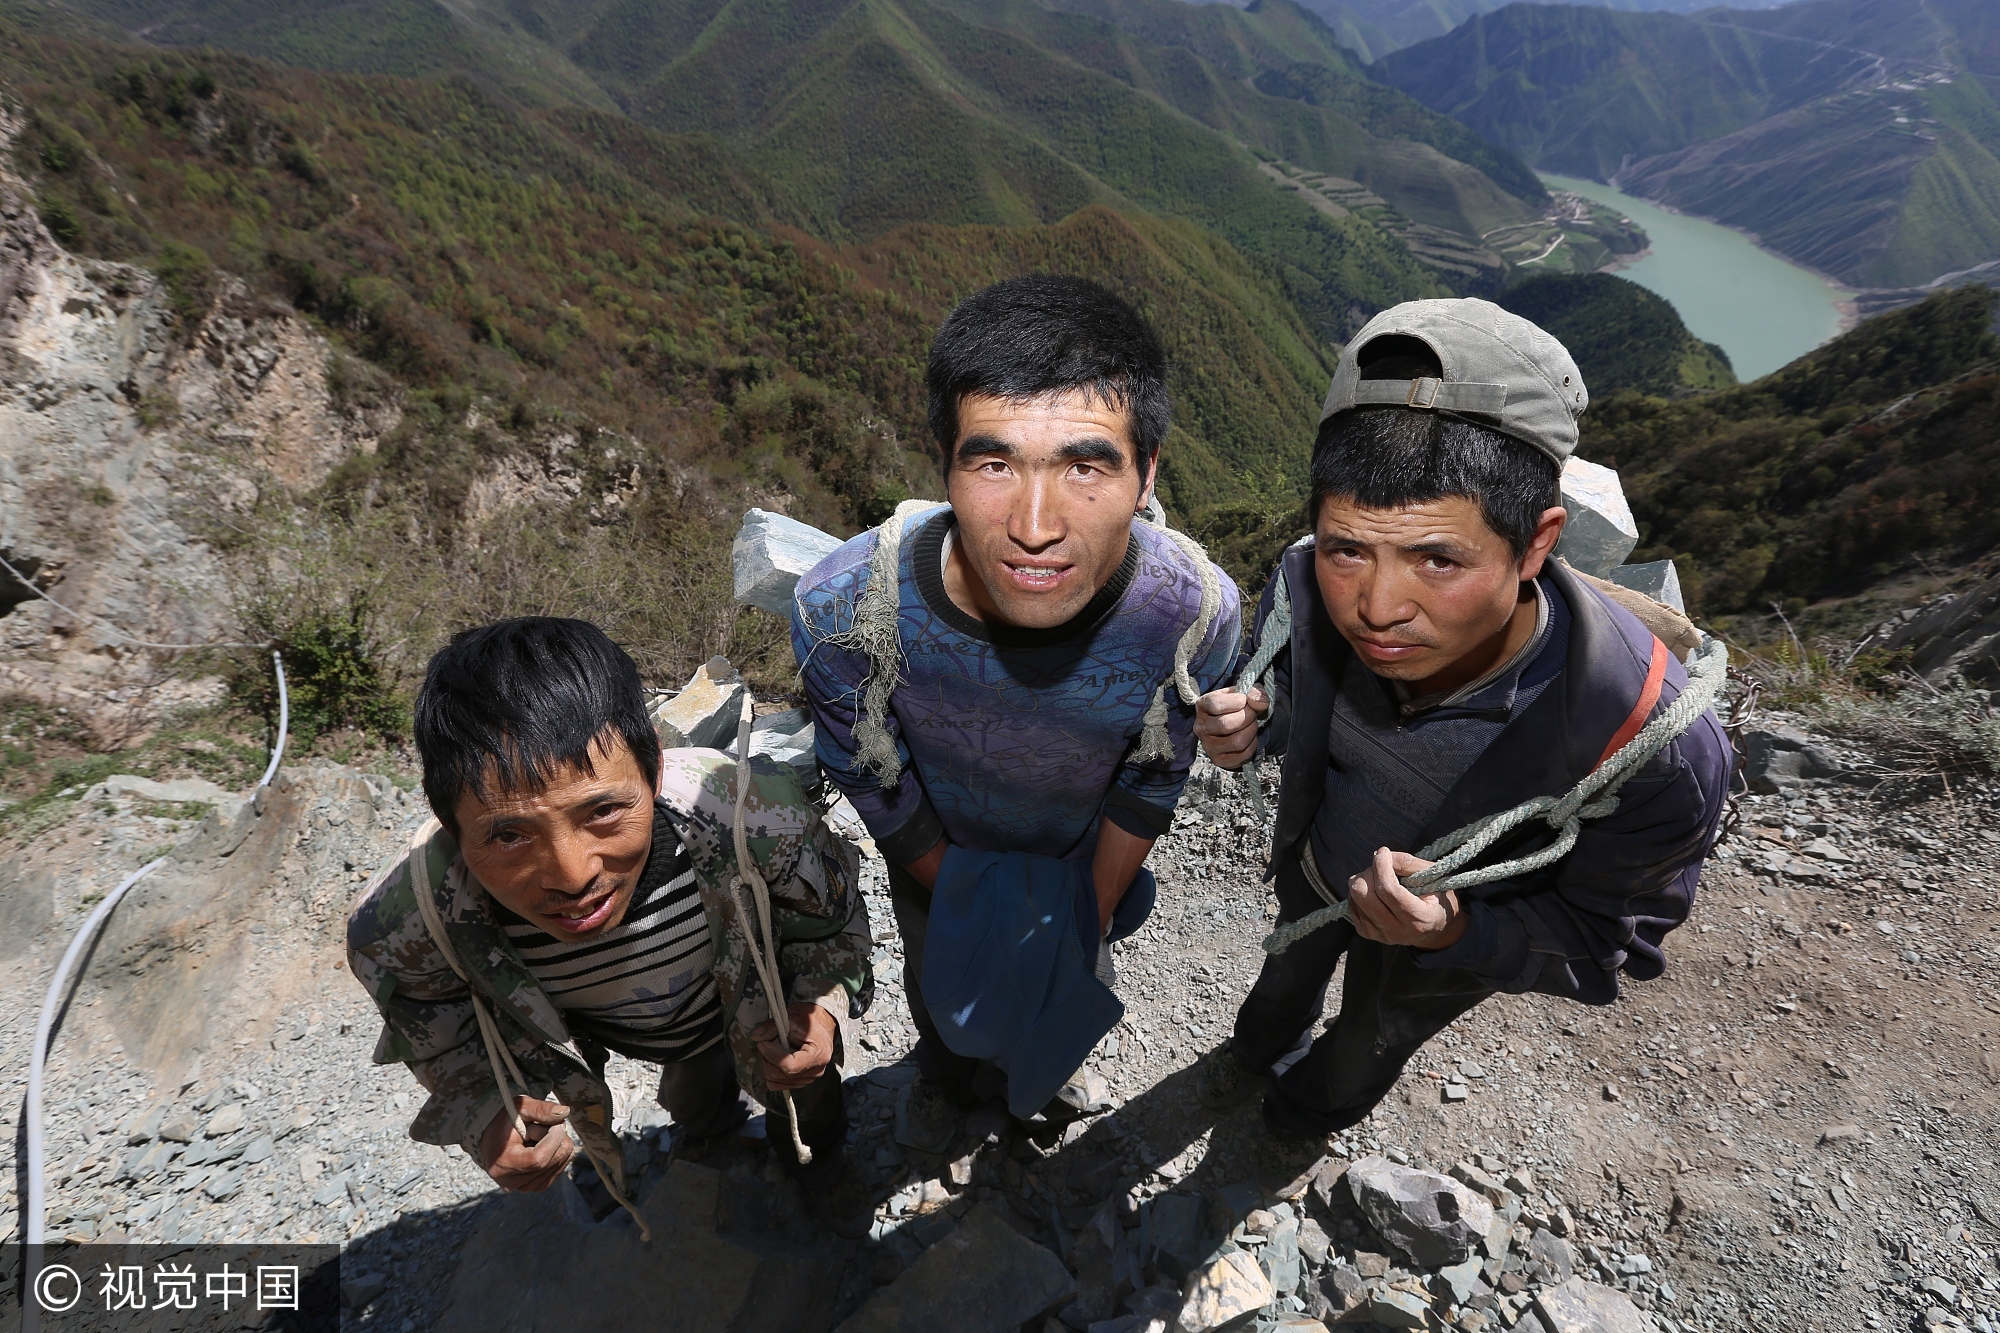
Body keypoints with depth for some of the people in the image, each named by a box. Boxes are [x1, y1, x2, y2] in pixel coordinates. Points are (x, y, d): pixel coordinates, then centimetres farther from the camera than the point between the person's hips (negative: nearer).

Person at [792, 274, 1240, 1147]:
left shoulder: (1198, 611, -37)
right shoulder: (843, 607, -40)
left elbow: (1150, 782, -16)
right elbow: (875, 784, -19)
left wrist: (1094, 911, -5)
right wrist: (962, 902, -7)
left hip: (1081, 850, 1)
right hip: (938, 848, 0)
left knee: (1071, 985, 32)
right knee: (940, 983, 30)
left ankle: (1044, 1061, 72)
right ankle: (945, 1071, 70)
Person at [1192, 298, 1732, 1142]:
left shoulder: (1659, 754, -42)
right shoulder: (1307, 584, -33)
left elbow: (1607, 942, -24)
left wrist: (1457, 935, -43)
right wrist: (1251, 726, -32)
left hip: (1457, 937, -1)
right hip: (1310, 868, 2)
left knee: (1372, 1039, 32)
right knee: (1291, 970, 36)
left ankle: (1312, 1110, 69)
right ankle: (1260, 1048, 72)